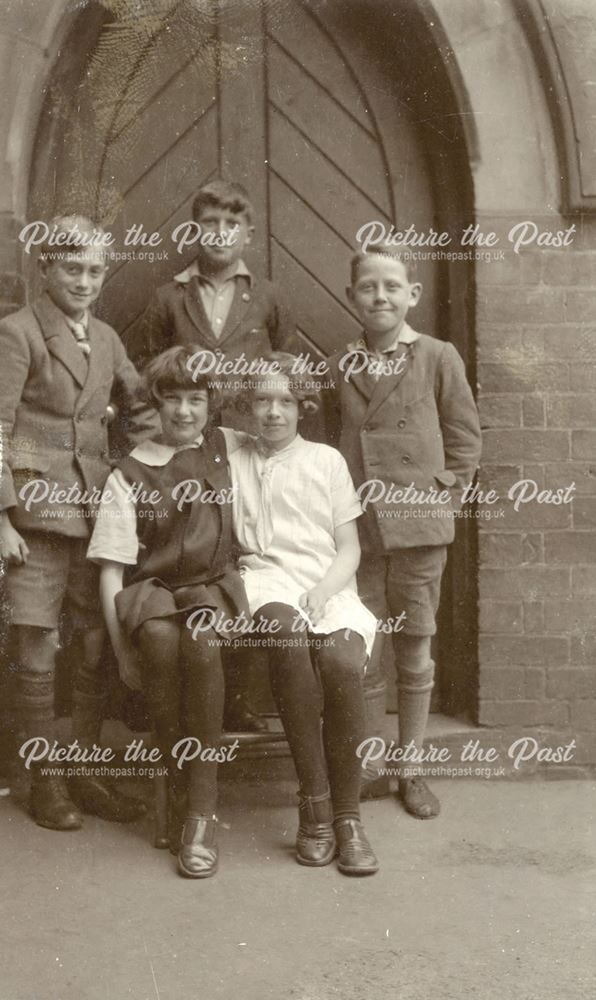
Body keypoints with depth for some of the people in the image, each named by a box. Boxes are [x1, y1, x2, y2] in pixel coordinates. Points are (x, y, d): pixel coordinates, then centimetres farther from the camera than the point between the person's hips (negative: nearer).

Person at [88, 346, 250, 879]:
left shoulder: (225, 449, 9)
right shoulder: (130, 474, 3)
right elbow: (111, 568, 1)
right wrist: (122, 648, -6)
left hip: (213, 585, 1)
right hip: (150, 589, 0)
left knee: (201, 641, -35)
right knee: (161, 639, -36)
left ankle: (203, 807, -28)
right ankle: (180, 788, -18)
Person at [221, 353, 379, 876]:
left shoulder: (327, 460, 16)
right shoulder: (230, 450, 18)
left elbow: (349, 548, 11)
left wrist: (324, 591, -6)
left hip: (327, 584, 1)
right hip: (266, 582, 0)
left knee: (343, 660, -33)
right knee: (288, 632, -37)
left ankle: (347, 814, -18)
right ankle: (315, 804, -28)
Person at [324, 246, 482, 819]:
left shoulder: (438, 358, 1)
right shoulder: (339, 367, 8)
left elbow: (464, 436, 2)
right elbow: (331, 445, 12)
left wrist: (441, 496, -5)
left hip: (419, 531, -1)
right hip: (357, 532, 2)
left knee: (415, 653, 9)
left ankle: (411, 771, 23)